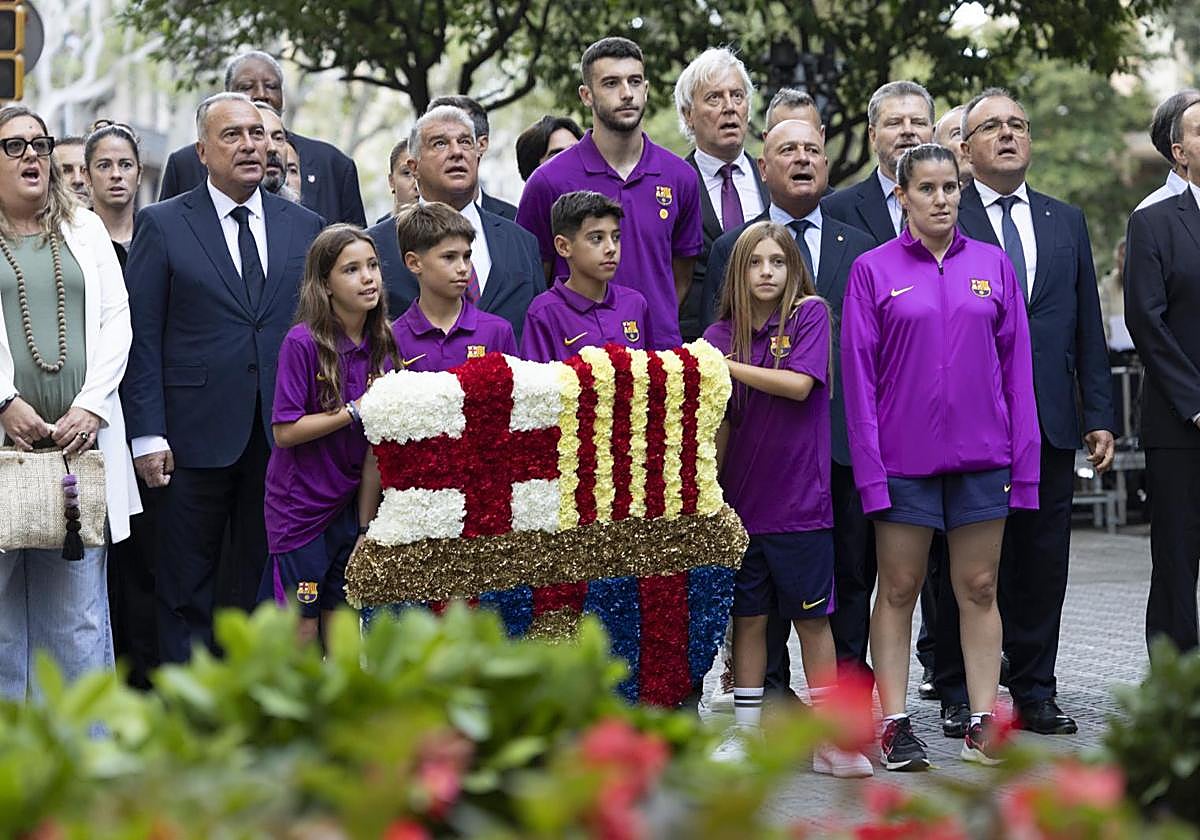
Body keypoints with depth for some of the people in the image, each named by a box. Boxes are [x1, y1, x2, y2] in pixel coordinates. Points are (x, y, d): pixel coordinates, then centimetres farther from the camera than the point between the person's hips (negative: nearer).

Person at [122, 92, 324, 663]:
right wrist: (147, 434, -10)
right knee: (187, 590, 3)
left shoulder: (305, 226, 10)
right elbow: (142, 338, -2)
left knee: (265, 582, 9)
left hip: (284, 435, 3)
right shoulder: (162, 225, 1)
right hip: (197, 437, -3)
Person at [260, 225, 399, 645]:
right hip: (300, 504, -5)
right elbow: (285, 432, -17)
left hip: (351, 499, 5)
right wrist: (356, 412, -21)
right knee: (301, 634, 1)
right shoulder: (303, 342, -15)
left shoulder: (381, 343, 2)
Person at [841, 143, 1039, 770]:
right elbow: (858, 375, -1)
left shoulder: (992, 265, 6)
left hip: (981, 454, 2)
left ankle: (984, 726, 10)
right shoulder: (873, 270, 0)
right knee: (898, 588, 4)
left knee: (979, 589, 6)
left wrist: (1022, 459, 2)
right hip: (904, 456, -2)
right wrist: (869, 466, -8)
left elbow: (1015, 366, 7)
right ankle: (894, 725, 8)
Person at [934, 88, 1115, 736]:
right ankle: (958, 696, 11)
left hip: (1050, 421, 4)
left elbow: (1088, 327, 14)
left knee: (1043, 563, 6)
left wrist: (1099, 416, 7)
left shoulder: (1067, 221, 15)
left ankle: (1034, 691, 16)